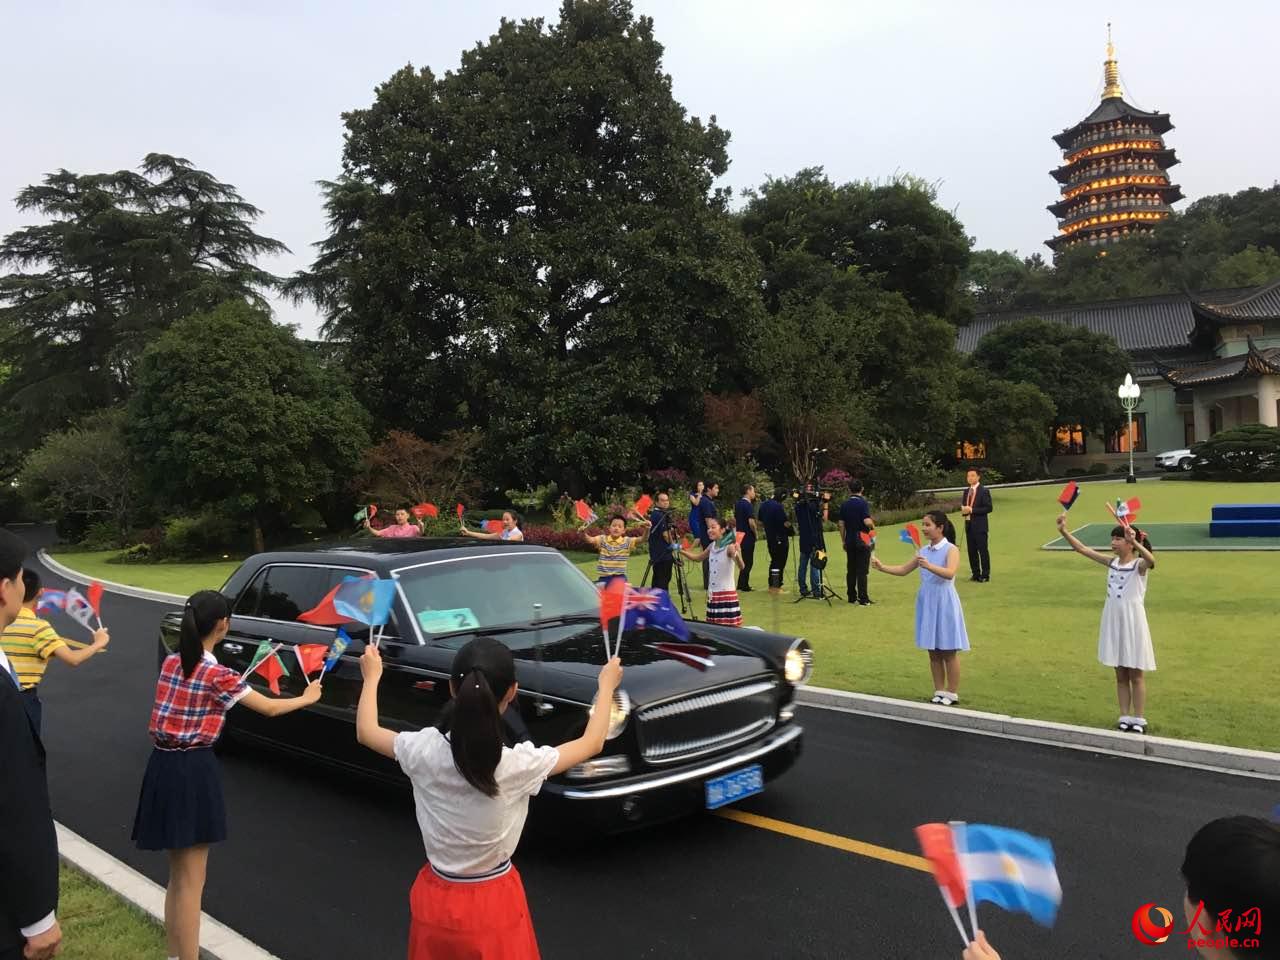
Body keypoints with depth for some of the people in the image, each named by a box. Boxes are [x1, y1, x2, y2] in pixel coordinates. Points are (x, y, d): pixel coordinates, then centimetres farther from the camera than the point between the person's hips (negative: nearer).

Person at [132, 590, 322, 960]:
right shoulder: (218, 675, -14)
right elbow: (270, 708, -4)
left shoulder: (169, 663, 4)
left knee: (177, 877, 21)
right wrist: (308, 697, 11)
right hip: (194, 771, -7)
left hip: (163, 766, 8)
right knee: (191, 883, 2)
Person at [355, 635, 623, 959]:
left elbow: (366, 732, 3)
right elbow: (592, 743, -7)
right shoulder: (518, 764, -25)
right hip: (494, 903, -2)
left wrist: (372, 676, 17)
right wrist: (606, 685, 7)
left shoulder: (423, 750, -19)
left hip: (438, 899, 3)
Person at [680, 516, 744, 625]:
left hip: (727, 594, -7)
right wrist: (682, 551, 13)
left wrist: (737, 555, -47)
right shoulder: (711, 547, 6)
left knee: (730, 627, -6)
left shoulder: (729, 546, -15)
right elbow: (698, 558, 24)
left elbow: (741, 566, -28)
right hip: (712, 594, 7)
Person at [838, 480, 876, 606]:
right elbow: (867, 521, -21)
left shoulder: (844, 505, 4)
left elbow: (841, 524, 5)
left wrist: (843, 541, 13)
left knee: (851, 570, 11)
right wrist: (873, 526, 1)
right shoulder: (863, 503, -12)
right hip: (863, 541, -5)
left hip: (849, 541, 5)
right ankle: (863, 599, -3)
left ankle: (852, 597, 14)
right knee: (862, 571, -3)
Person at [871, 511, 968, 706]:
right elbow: (904, 570, 11)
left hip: (944, 603, -6)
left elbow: (950, 573, -26)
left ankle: (953, 693, 12)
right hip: (926, 603, 6)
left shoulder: (951, 550, -9)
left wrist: (930, 566, -41)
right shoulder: (924, 551, 9)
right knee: (933, 651, 11)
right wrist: (883, 568, -3)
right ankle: (939, 692, 20)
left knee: (948, 651, 2)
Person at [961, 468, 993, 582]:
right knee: (972, 551, 9)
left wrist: (972, 510, -18)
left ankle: (985, 575, 4)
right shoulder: (966, 491, 14)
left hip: (979, 525, -6)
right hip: (969, 524, 7)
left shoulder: (984, 491, -7)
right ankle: (976, 574, 18)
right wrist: (963, 509, -4)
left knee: (983, 550, -3)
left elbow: (989, 508, -12)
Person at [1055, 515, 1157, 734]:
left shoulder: (1139, 565, -12)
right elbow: (1082, 549, 2)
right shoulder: (1111, 563, 4)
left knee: (1136, 675, 5)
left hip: (1132, 622, -6)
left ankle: (1139, 720, 15)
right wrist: (1064, 530, -9)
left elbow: (1151, 560, -37)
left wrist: (1134, 542, -52)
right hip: (1113, 622, 6)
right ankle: (1125, 718, 20)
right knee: (1121, 675, 12)